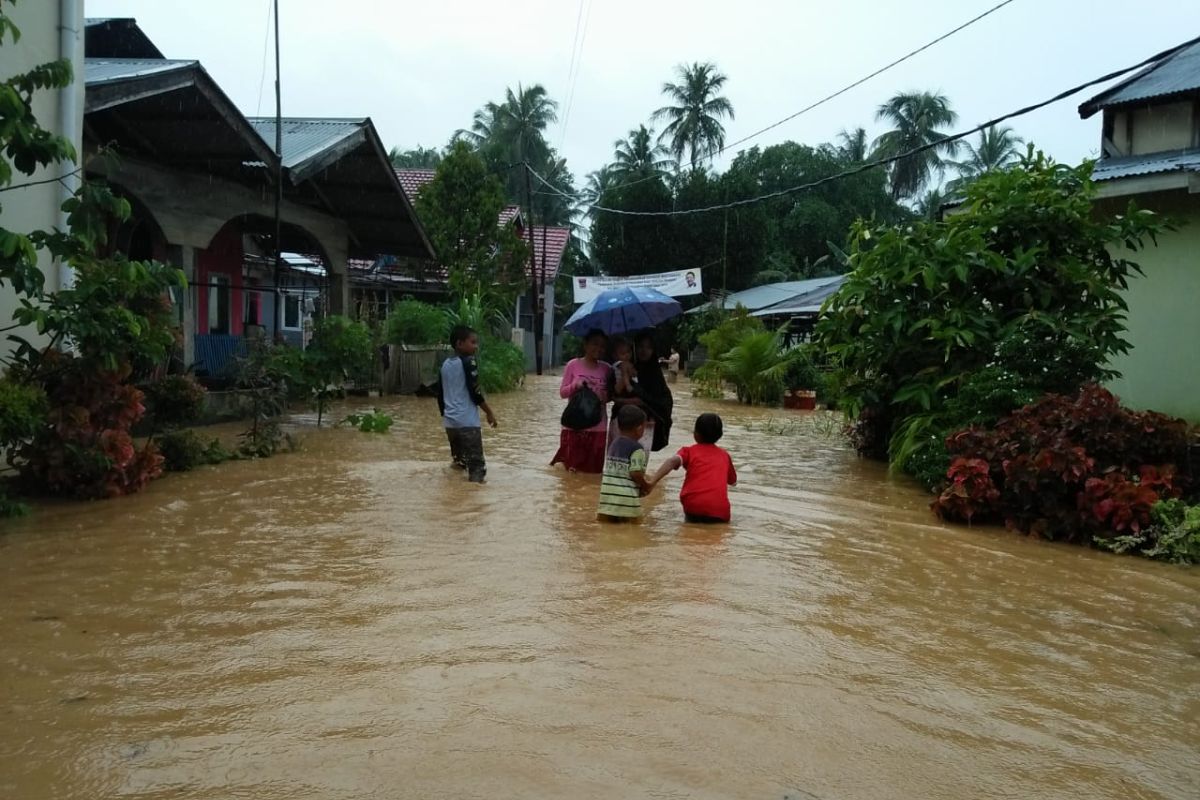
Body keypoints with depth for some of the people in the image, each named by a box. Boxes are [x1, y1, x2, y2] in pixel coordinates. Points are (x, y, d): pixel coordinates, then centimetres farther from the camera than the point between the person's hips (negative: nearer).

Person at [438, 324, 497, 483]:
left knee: (458, 461, 18)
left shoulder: (445, 364, 12)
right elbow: (475, 393, -13)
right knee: (476, 464, -6)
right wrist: (489, 413, -2)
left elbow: (440, 395, 17)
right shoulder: (468, 362, -9)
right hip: (468, 421, -8)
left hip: (450, 421, 8)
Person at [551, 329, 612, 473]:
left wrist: (606, 396, -11)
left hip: (598, 426, 2)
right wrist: (575, 385, -19)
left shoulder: (606, 369, 5)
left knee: (593, 469, 6)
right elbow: (562, 392, 0)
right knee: (571, 467, 0)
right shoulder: (573, 365, -1)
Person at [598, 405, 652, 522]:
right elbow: (635, 473, -16)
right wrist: (646, 486, 2)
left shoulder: (613, 444, 14)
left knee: (607, 519, 6)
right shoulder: (637, 448, -8)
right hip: (626, 495, -5)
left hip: (608, 491, 6)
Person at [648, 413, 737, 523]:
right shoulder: (724, 455, 22)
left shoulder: (689, 451, 14)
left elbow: (673, 461, -9)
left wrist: (652, 481, -18)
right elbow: (733, 482, 38)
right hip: (720, 511, 0)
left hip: (693, 506, 0)